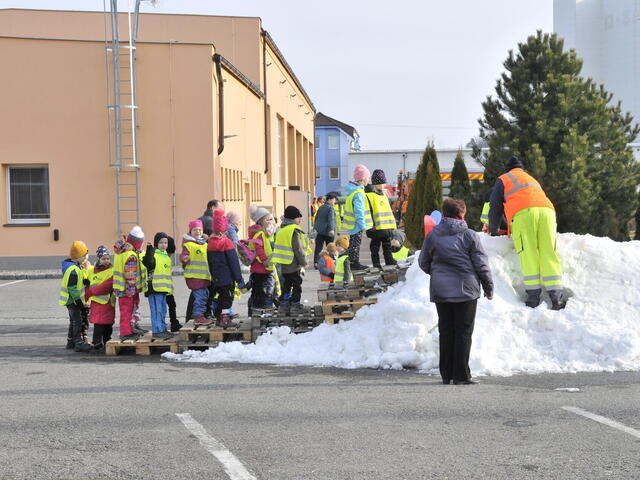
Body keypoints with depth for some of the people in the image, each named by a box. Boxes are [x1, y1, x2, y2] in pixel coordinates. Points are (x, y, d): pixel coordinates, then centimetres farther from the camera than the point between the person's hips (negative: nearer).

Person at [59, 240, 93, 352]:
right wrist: (79, 301, -19)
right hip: (72, 299, -11)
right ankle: (78, 343, -8)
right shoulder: (73, 270, -25)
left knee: (74, 320, 18)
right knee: (77, 320, -9)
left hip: (72, 298, 11)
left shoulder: (73, 265, 7)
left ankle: (71, 342, 27)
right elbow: (73, 288, -24)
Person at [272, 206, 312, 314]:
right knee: (297, 285, 1)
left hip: (284, 265, 8)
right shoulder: (294, 231, -17)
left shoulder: (281, 230, 12)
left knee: (286, 284, 15)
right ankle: (295, 305, 2)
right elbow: (298, 248, -19)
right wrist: (303, 262, -12)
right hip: (294, 264, -8)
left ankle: (284, 304, 15)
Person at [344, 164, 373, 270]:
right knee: (356, 243, -3)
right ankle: (354, 263, 3)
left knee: (353, 242, 15)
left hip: (352, 224, 10)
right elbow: (359, 211, -25)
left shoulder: (352, 190, 9)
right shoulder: (358, 193, -23)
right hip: (357, 225, -10)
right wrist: (363, 225, -21)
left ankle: (353, 262, 23)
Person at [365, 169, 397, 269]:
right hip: (376, 227, -8)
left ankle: (390, 261, 17)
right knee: (375, 247, 1)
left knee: (387, 246, 12)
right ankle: (376, 265, 5)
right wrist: (371, 225, -20)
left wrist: (391, 225, 21)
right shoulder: (369, 195, -10)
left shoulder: (384, 195, 17)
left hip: (387, 227, 8)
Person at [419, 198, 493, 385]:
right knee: (464, 332, 2)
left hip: (440, 291, 4)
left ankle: (446, 374, 12)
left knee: (446, 332, 10)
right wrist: (489, 288, 8)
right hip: (465, 290, -3)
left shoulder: (432, 235, 3)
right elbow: (481, 264, -3)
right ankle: (461, 375, 1)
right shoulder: (469, 235, -6)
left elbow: (423, 263, 10)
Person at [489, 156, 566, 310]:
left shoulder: (503, 180, 25)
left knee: (528, 255, -7)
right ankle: (556, 295, -13)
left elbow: (495, 207, 22)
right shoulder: (532, 179, 40)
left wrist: (493, 230, 34)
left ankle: (533, 294, -16)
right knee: (549, 254, -3)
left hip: (523, 213, -4)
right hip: (546, 211, 4)